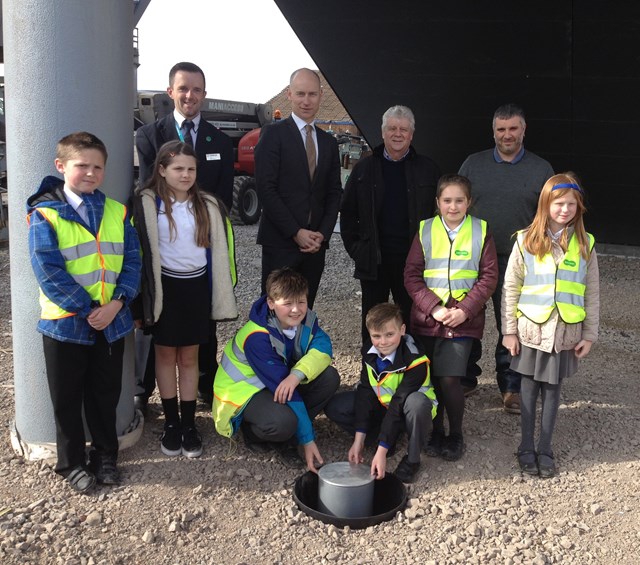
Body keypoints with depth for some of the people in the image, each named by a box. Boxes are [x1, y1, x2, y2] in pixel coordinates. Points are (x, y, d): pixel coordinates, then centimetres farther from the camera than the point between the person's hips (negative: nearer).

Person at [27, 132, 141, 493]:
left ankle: (106, 455, 33)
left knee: (106, 394, 15)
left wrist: (116, 303, -15)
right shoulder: (45, 215, -9)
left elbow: (132, 261, -1)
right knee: (68, 398, 11)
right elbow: (48, 272, -15)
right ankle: (72, 463, 28)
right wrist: (87, 309, -18)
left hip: (112, 321, 3)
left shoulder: (117, 212, 3)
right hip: (65, 321, -3)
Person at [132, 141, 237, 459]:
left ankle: (189, 424, 19)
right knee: (166, 354, 10)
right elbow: (139, 248, -5)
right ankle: (171, 423, 21)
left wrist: (221, 295, 2)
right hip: (164, 286, -2)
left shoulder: (208, 205, 2)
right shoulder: (147, 203, -6)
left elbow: (220, 249, 5)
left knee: (189, 357, 10)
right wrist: (145, 294, -8)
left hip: (197, 286, 2)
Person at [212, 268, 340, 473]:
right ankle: (252, 431, 0)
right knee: (283, 422, -37)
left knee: (330, 377, -16)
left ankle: (284, 436, -5)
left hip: (280, 380, 7)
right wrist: (308, 440, -30)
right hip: (244, 392, -7)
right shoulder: (257, 338, -31)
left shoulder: (306, 319, -10)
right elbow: (283, 388, -32)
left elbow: (322, 348, -24)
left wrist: (297, 375, -44)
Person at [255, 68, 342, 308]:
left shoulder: (328, 142, 15)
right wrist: (296, 232, -13)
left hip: (315, 243, 5)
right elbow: (266, 188, -10)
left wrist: (323, 233, -2)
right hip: (280, 242, -5)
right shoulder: (274, 134, -2)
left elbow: (334, 192, 14)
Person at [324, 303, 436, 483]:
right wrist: (358, 440, -19)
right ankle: (388, 436, -7)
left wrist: (381, 451, -33)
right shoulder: (369, 351, -14)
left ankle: (412, 459, -17)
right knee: (334, 407, -15)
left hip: (406, 411, -5)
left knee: (417, 402, -41)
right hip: (381, 404, 5)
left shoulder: (415, 361, -31)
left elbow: (399, 405, -33)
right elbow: (364, 392, -14)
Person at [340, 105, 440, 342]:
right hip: (373, 260, 1)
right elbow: (347, 212, 10)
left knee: (412, 319, 6)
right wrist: (354, 247, 2)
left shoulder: (427, 169, 5)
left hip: (413, 260, -1)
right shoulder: (364, 168, 7)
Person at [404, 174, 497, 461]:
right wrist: (434, 308, -11)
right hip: (428, 317, 2)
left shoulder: (481, 230, 3)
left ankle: (456, 435, 12)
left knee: (449, 379, -9)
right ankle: (436, 433, 25)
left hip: (463, 318, -2)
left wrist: (464, 310, -11)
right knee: (432, 379, 6)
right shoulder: (425, 230, 4)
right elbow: (411, 275, 0)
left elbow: (489, 277, 0)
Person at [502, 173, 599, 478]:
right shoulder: (526, 241, -5)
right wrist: (509, 330, -3)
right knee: (529, 390, 10)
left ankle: (545, 449, 24)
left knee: (552, 392, 10)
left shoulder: (585, 244, 0)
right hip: (531, 330, -1)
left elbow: (591, 294, 4)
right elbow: (510, 288, -2)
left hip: (565, 333, 1)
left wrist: (589, 335, 3)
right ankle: (526, 448, 24)